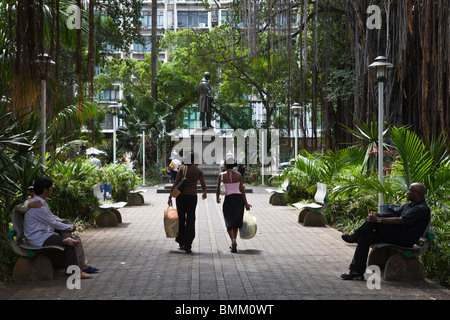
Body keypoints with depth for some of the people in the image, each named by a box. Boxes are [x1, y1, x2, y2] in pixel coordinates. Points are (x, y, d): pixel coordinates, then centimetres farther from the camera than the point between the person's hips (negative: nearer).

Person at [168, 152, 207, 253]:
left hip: (180, 196, 1)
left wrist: (170, 197, 0)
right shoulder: (199, 171, 3)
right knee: (190, 220, 3)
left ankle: (181, 243, 24)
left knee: (181, 219, 16)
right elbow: (203, 186, 11)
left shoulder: (182, 168, 1)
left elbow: (175, 183, -4)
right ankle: (188, 246, -3)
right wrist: (205, 193, 33)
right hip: (192, 196, -1)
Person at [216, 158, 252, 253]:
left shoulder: (222, 175, -2)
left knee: (229, 223, 4)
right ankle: (233, 243, 24)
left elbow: (218, 189, 1)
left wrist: (217, 198, 21)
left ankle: (233, 241, -22)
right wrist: (246, 203, 4)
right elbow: (242, 189, 1)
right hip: (239, 198, 2)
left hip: (228, 199, -2)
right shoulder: (239, 175, 3)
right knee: (236, 222, 17)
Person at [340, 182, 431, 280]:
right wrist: (377, 215, -4)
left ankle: (355, 237, -8)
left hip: (406, 240, -10)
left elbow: (400, 220, -22)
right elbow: (394, 214, 16)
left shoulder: (422, 209, -12)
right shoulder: (408, 205, 20)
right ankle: (356, 272, -7)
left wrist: (378, 219, -23)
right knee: (365, 237, -6)